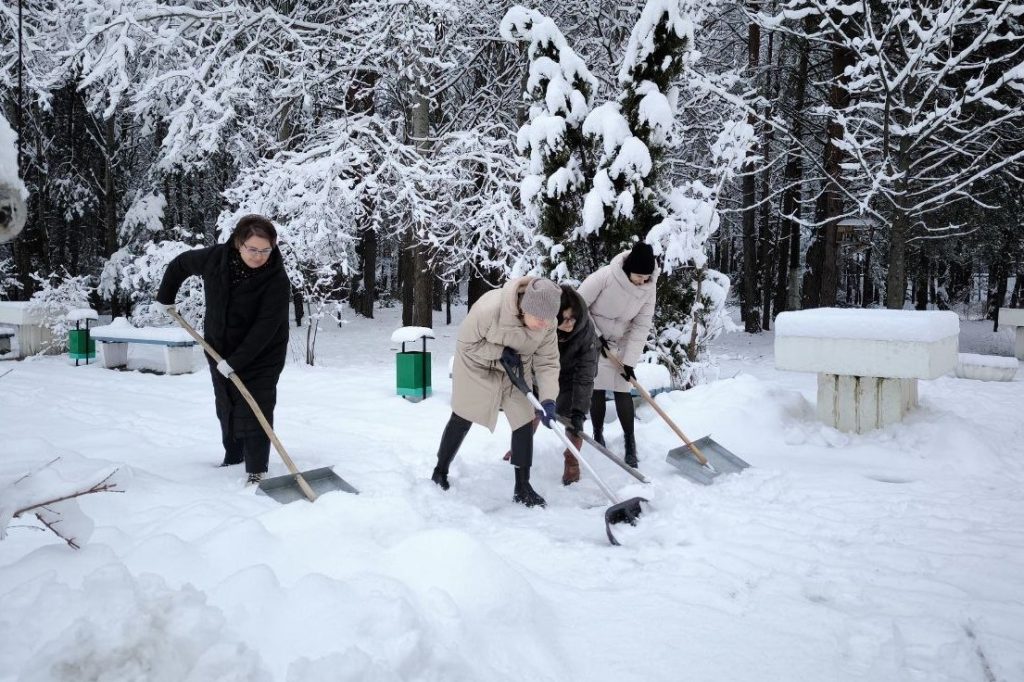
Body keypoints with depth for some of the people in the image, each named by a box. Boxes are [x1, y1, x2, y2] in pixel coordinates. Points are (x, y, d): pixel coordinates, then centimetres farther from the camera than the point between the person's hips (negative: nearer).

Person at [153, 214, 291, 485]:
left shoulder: (276, 280, -26)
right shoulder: (215, 258, -14)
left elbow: (265, 328, -28)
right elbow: (180, 264, 8)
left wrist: (235, 361, -30)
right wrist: (165, 297, 13)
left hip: (260, 357, -5)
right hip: (220, 351, 5)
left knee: (254, 412, -9)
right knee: (226, 409, 17)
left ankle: (257, 470, 0)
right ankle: (233, 457, 35)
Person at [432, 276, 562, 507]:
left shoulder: (547, 324, -25)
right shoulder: (489, 309, -39)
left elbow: (548, 363, -19)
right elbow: (465, 343, -24)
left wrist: (548, 399, -31)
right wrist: (500, 352, -33)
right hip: (477, 365, -3)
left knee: (524, 422, -3)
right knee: (462, 419, 10)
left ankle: (522, 487, 11)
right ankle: (440, 471, 32)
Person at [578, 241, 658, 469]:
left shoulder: (649, 288, -16)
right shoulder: (606, 276, -28)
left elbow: (642, 326, -12)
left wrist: (630, 360, -15)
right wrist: (595, 336, -17)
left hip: (621, 342, 2)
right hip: (592, 339, -2)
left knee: (622, 390, -3)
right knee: (596, 389, 1)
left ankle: (630, 445, 1)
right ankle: (598, 436, 16)